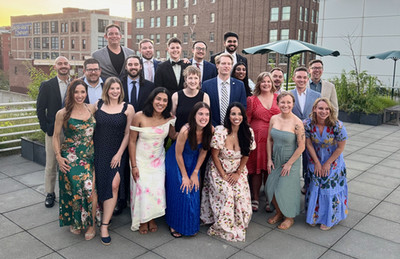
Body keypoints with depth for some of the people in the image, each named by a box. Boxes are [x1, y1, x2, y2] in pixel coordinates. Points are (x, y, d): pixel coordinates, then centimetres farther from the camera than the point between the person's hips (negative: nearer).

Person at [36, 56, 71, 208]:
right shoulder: (47, 86, -1)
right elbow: (40, 109, 0)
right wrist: (46, 128, -7)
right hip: (53, 132, -1)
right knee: (51, 165, 7)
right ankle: (49, 194, 22)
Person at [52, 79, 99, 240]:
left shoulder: (91, 109, 6)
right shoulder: (63, 113, -1)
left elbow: (96, 131, 14)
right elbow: (56, 136, 6)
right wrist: (58, 157, -4)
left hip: (89, 157, 2)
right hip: (70, 158, -2)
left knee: (90, 188, -14)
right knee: (74, 188, -8)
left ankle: (91, 225, 3)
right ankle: (74, 221, 19)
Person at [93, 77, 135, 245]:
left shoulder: (128, 108, -2)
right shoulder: (98, 105, 4)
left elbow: (128, 134, -1)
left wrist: (119, 154, -7)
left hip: (117, 152, -2)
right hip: (98, 151, 2)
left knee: (114, 185, -11)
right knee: (100, 185, 5)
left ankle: (104, 226, -3)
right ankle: (104, 214, 30)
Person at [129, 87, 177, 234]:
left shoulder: (169, 119, -10)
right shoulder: (139, 117, -18)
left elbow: (173, 136, 6)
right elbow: (132, 141, -11)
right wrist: (133, 165, -11)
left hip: (158, 160, 2)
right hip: (141, 160, -2)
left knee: (157, 189, 1)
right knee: (142, 189, 1)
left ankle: (152, 219, 27)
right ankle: (143, 221, 26)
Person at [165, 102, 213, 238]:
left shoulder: (210, 130, -20)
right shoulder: (186, 131, -33)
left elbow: (203, 152, -6)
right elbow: (178, 154, -20)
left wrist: (195, 173, -4)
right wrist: (184, 176, -12)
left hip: (193, 161, 4)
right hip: (176, 161, -4)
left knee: (194, 192, 7)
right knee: (180, 192, 1)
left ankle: (191, 225, 27)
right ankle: (175, 225, 23)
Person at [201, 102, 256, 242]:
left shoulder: (248, 132, -7)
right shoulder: (220, 131, -18)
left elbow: (246, 155, 3)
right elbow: (214, 155, -11)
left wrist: (238, 173, -5)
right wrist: (223, 175, -11)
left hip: (238, 170, 3)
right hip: (219, 169, -3)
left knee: (240, 195, -17)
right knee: (226, 194, -21)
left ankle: (238, 226, 6)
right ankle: (223, 227, -1)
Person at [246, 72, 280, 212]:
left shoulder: (278, 98, 9)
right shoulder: (252, 100, 6)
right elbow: (246, 121, 7)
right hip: (257, 138, -1)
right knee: (256, 169, 3)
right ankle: (255, 198, 17)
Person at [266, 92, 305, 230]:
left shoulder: (297, 123, -19)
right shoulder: (274, 119, -3)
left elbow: (301, 146, -15)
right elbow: (269, 140, 5)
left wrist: (289, 163, -12)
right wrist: (269, 159, 2)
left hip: (291, 161, -5)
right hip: (275, 160, 5)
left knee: (285, 190, 2)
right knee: (270, 188, 7)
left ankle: (290, 217, 27)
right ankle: (279, 213, 33)